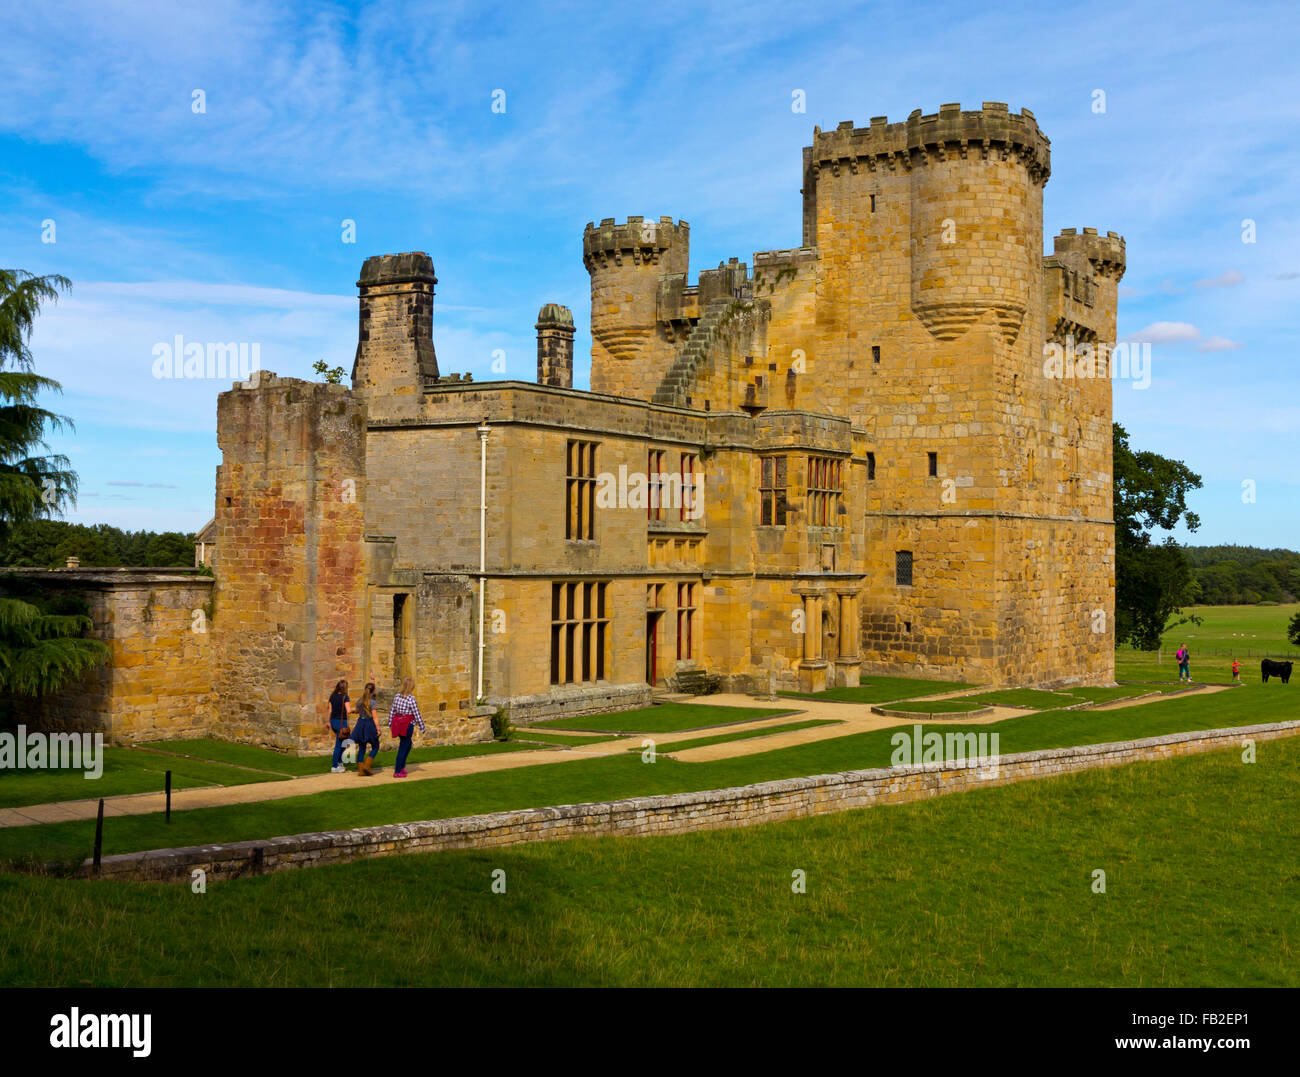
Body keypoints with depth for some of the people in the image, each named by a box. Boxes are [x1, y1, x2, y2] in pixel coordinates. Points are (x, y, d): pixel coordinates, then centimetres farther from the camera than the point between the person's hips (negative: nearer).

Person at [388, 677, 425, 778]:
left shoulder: (397, 696, 2)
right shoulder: (411, 698, -16)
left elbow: (392, 711, 7)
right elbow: (416, 714, -13)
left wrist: (390, 724, 18)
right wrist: (422, 727, -5)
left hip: (397, 723, 6)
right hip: (408, 725, -6)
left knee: (408, 744, 24)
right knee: (403, 748, 2)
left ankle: (401, 767, 25)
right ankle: (397, 772, 5)